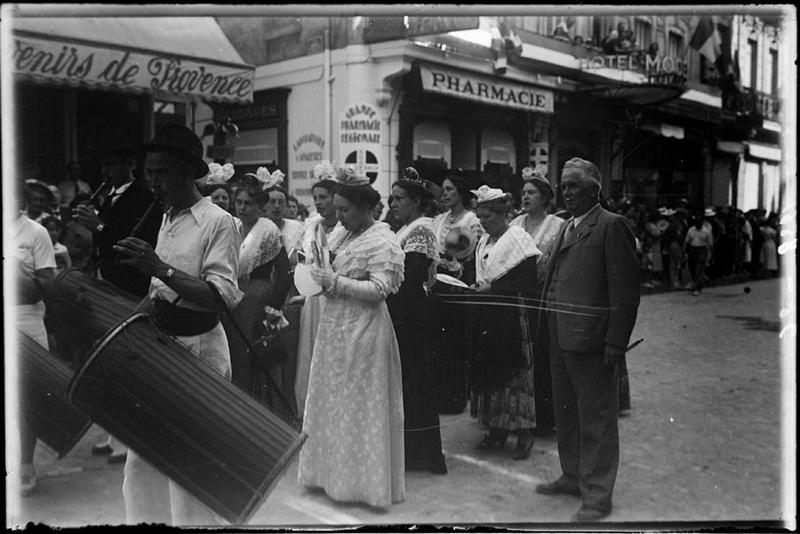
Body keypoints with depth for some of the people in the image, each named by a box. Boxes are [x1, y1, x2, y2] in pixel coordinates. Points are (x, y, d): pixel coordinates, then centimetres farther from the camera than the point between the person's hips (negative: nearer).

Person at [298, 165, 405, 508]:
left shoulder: (381, 242, -12)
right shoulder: (350, 236, 13)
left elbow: (379, 289, -19)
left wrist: (335, 282, -20)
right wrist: (325, 278, 1)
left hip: (363, 330, -8)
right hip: (336, 328, 8)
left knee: (359, 403, 2)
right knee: (333, 400, 13)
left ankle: (364, 480, 17)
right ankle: (336, 470, 26)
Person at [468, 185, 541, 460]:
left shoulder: (518, 238, -10)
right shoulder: (484, 241, 13)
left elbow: (528, 280, -16)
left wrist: (492, 288, -18)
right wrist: (477, 287, 1)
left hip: (513, 318, -7)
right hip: (488, 316, 7)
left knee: (516, 372, -3)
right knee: (489, 370, 8)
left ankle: (524, 432, 6)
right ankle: (497, 428, 18)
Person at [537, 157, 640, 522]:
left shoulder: (611, 226, -9)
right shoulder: (567, 227, 17)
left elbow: (625, 290, -14)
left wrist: (615, 344, -18)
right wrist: (546, 327, 9)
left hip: (590, 340, -9)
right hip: (560, 338, 9)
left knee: (596, 419, 2)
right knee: (566, 414, 19)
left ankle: (597, 496, 13)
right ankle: (573, 477, 35)